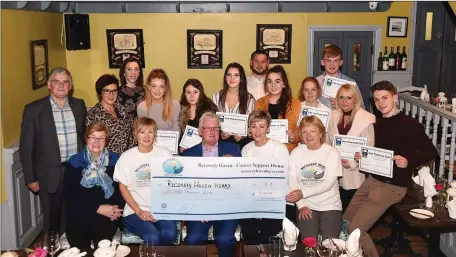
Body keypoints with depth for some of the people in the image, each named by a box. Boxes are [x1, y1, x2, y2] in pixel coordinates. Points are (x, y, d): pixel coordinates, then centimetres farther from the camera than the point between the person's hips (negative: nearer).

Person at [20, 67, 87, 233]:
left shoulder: (79, 105, 5)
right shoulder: (34, 109, -5)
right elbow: (26, 147, -4)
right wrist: (31, 178, -5)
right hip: (51, 174, -2)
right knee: (52, 221, 11)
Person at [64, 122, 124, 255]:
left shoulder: (115, 160, 8)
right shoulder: (75, 162, 5)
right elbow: (69, 196, -1)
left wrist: (117, 208, -12)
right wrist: (98, 208, -11)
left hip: (108, 215, 0)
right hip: (80, 214, 0)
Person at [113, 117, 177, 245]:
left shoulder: (165, 154, 4)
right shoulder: (126, 157, 1)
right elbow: (123, 188, 3)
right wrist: (139, 211, -8)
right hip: (134, 211, -1)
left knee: (170, 233, -28)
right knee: (153, 237, -29)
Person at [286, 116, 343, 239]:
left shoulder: (332, 153, -4)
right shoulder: (296, 153, 2)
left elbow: (328, 183, -11)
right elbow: (292, 182, -1)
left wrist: (302, 193, -17)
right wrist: (301, 205, -12)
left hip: (330, 205, -1)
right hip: (306, 206, 1)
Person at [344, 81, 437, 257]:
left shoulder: (409, 124, -11)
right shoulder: (377, 123, 9)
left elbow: (431, 152, -9)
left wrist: (409, 161, -25)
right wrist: (362, 156, -1)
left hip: (393, 186, -7)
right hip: (373, 180, 7)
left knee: (355, 229, -11)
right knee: (345, 222, 11)